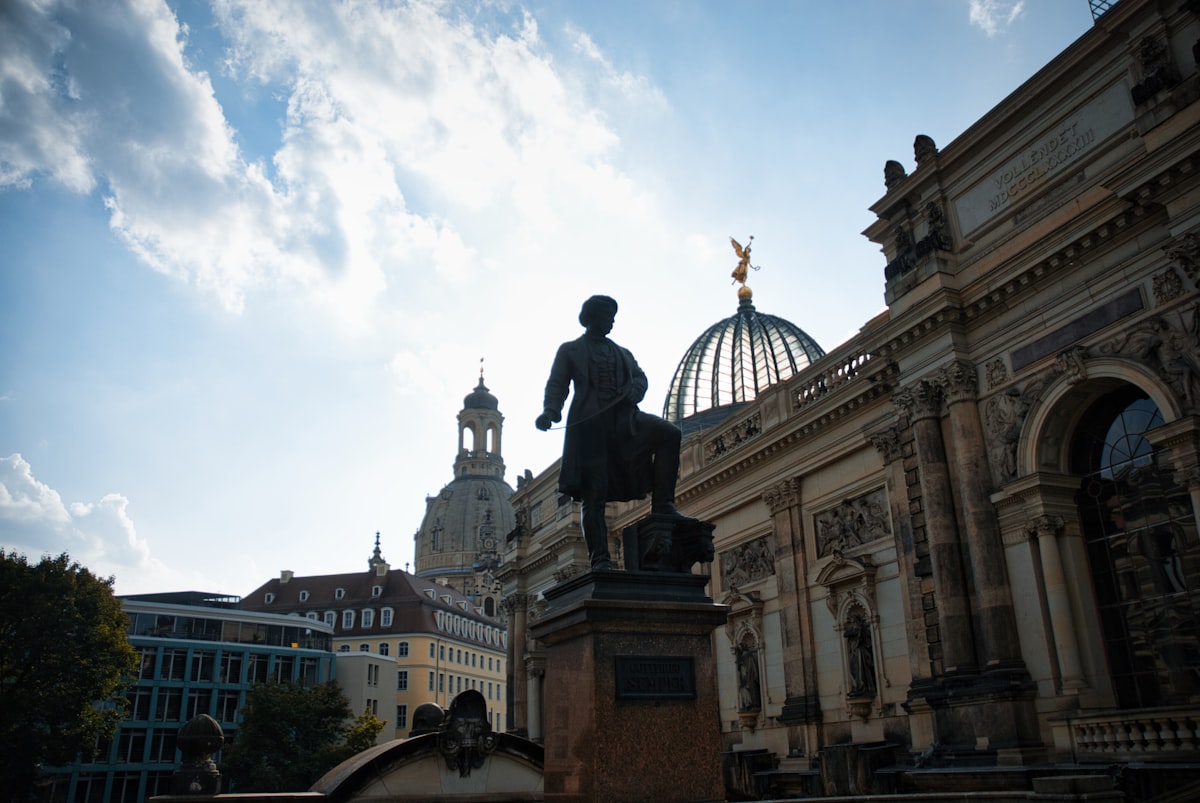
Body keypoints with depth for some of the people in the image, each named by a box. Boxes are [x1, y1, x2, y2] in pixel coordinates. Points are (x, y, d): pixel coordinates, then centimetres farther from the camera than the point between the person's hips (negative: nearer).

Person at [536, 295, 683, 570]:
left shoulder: (622, 353, 29)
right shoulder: (570, 350, 18)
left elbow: (640, 377, 17)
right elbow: (557, 384, 7)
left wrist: (633, 392, -8)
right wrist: (550, 411, -13)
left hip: (623, 420, 3)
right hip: (590, 422, -3)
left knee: (669, 433, -23)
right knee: (594, 492, -9)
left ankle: (662, 504, -19)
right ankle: (600, 558, -7)